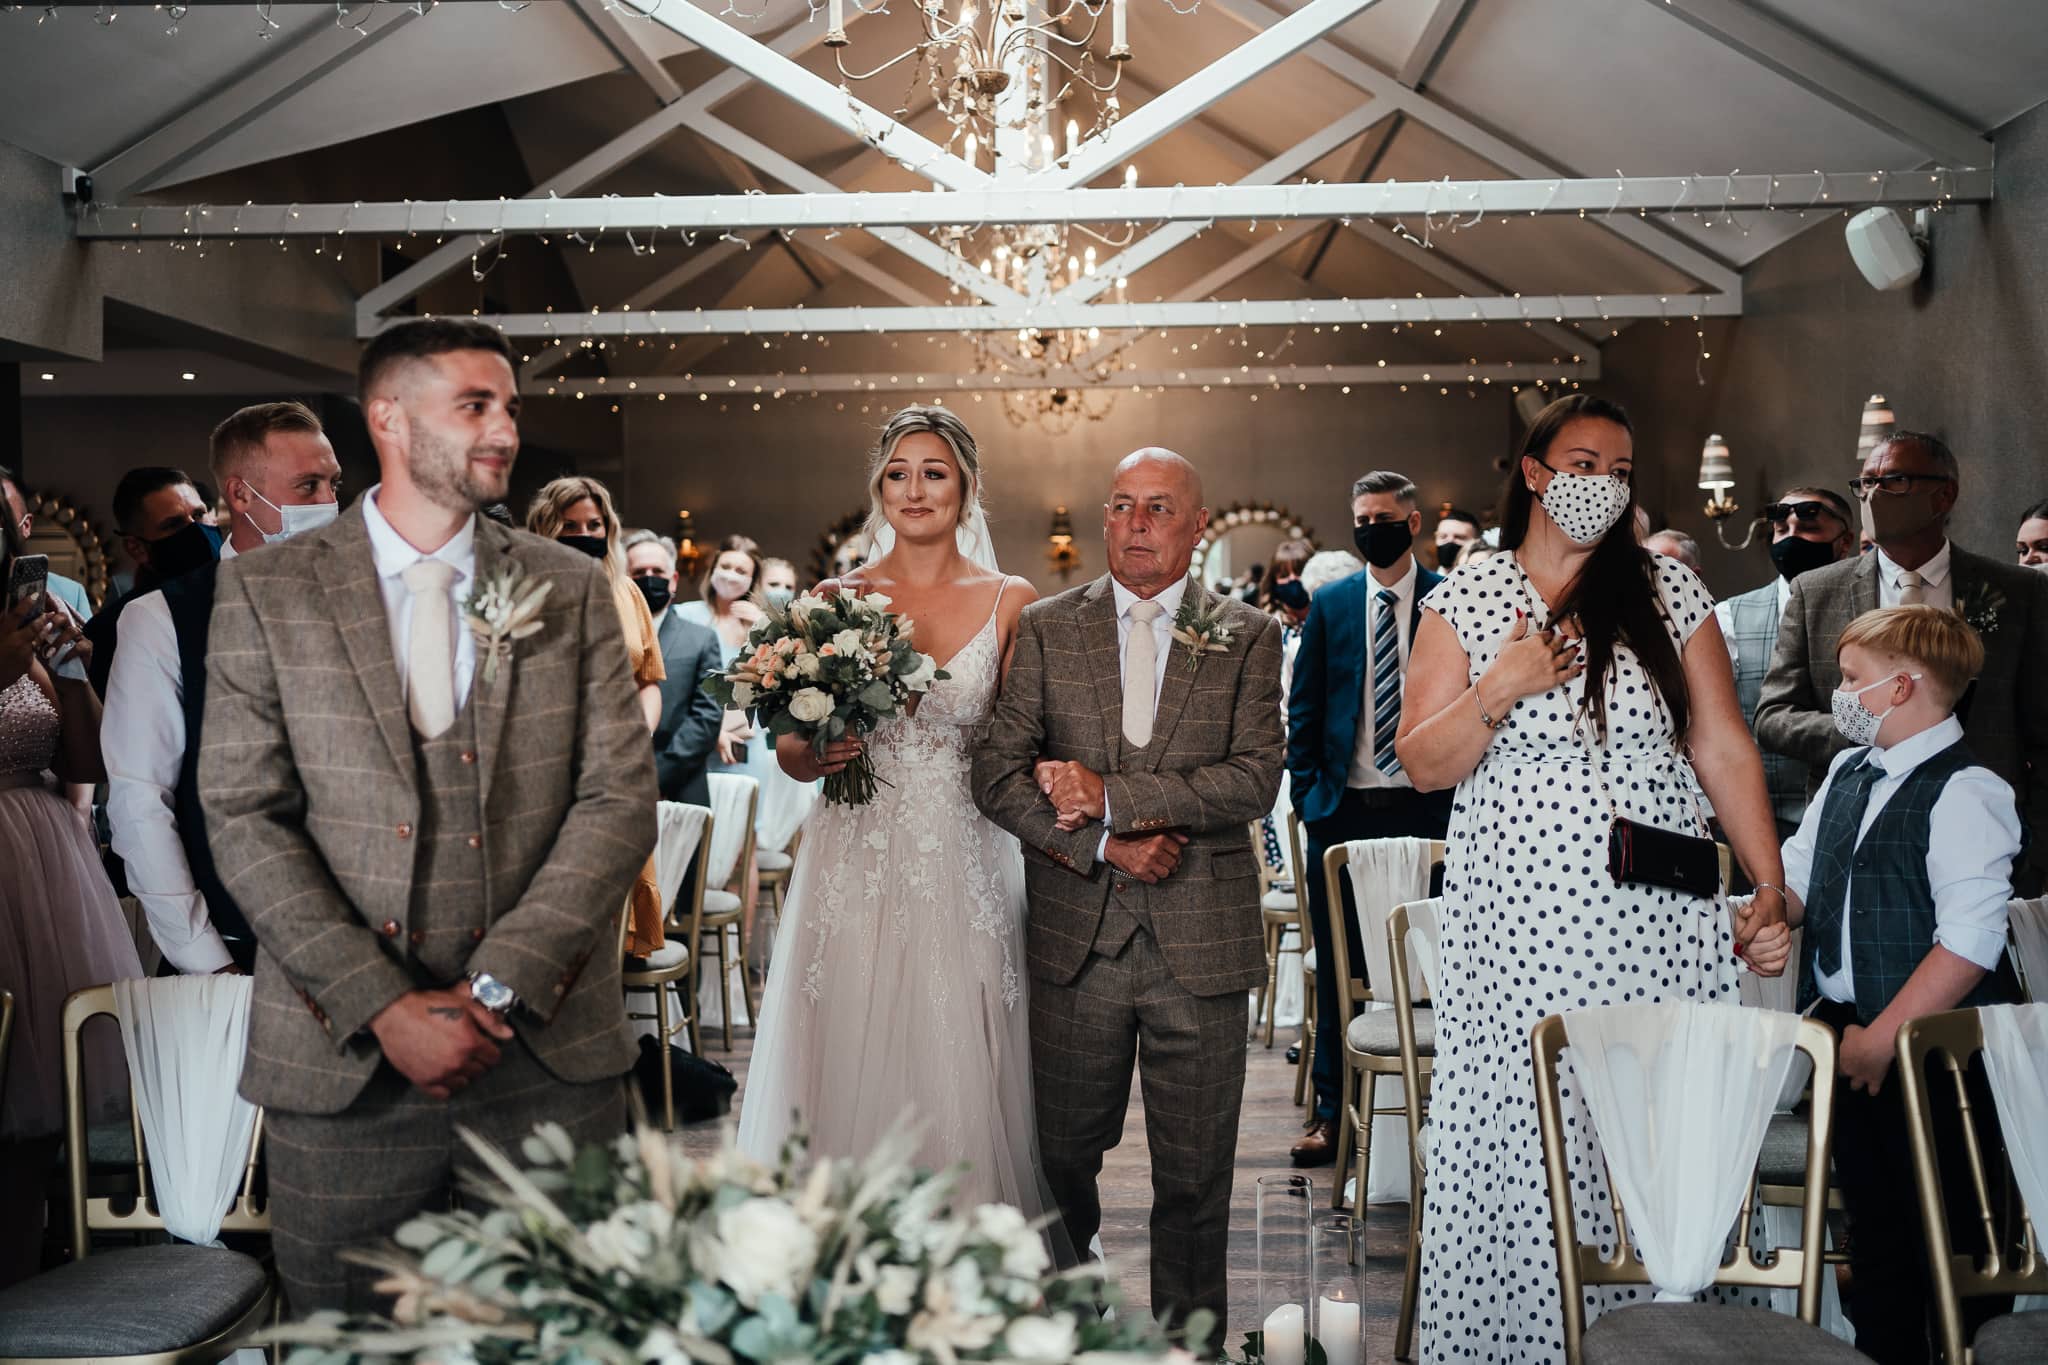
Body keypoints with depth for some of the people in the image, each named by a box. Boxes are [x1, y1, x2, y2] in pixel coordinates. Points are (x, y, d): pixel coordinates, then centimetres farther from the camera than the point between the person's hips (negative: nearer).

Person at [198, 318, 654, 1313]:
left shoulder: (573, 590, 6)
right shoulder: (265, 592, 3)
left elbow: (621, 799, -1)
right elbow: (245, 819, -3)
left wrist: (498, 986, -11)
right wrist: (382, 1007, -12)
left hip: (551, 1053, 1)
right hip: (339, 1061, -1)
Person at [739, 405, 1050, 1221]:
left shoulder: (1010, 602, 5)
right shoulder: (835, 598, 7)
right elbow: (790, 749, 11)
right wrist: (817, 755, -11)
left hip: (963, 868, -1)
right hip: (856, 866, 1)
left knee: (958, 1076, 2)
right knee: (849, 1075, 2)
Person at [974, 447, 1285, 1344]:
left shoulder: (1247, 636, 4)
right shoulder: (1046, 628, 5)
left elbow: (1255, 779, -9)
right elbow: (998, 774, -1)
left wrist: (1110, 794, -14)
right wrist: (1103, 845, -12)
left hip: (1201, 943, -1)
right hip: (1076, 938, 1)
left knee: (1195, 1179, 8)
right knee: (1064, 1154, 14)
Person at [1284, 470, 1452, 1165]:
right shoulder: (1330, 604, 7)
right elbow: (1303, 708, 10)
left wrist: (1459, 792, -4)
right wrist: (1308, 793, 2)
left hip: (1428, 808, -2)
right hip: (1342, 811, 2)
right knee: (1335, 965, 6)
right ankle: (1330, 1110, 15)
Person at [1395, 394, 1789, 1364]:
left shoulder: (1668, 591, 7)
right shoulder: (1463, 602, 5)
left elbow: (1724, 748, 6)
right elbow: (1423, 766, 2)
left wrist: (1770, 891, 0)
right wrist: (1501, 689, -14)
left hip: (1657, 922, 1)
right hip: (1516, 926, 0)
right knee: (1519, 1147, 2)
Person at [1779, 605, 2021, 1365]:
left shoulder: (1963, 793, -17)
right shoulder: (1848, 773, 7)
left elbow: (1969, 941, -22)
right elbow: (1797, 879, 14)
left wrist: (1885, 1035, -21)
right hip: (1853, 1042, 8)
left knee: (1949, 1240, 4)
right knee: (1873, 1225, 19)